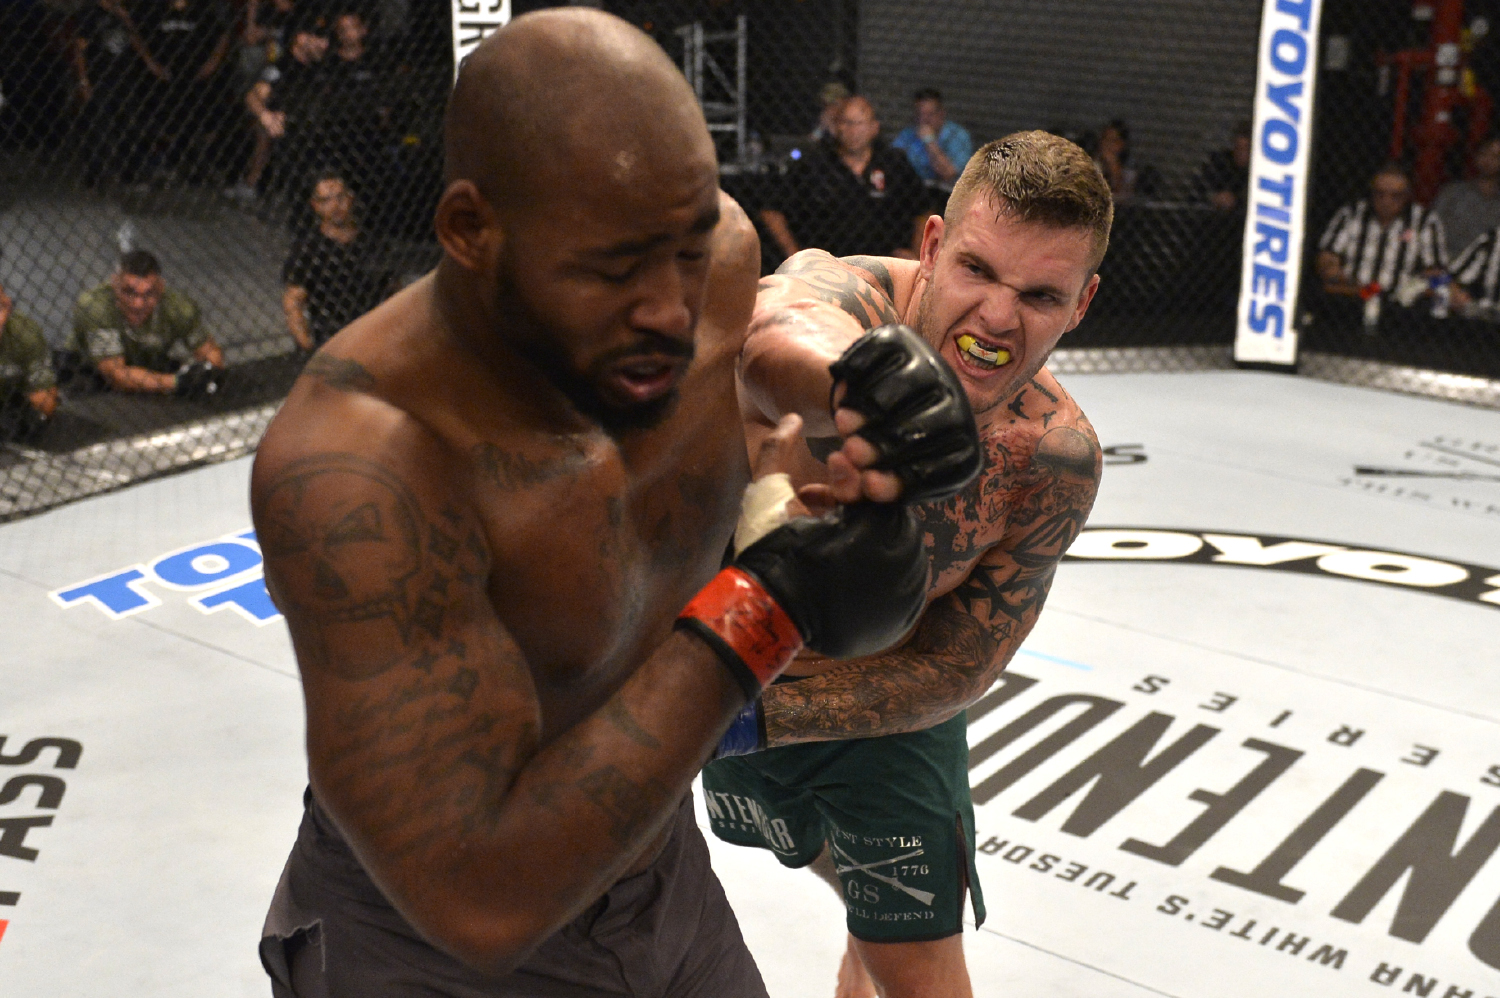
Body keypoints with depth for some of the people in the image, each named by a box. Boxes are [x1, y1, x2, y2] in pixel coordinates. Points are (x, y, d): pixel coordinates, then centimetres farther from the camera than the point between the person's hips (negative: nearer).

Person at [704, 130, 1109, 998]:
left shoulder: (1057, 461, -25)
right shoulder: (836, 289, -32)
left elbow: (952, 671, -19)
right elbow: (779, 331, -59)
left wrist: (752, 719, -29)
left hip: (886, 701, 0)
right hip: (736, 657, 1)